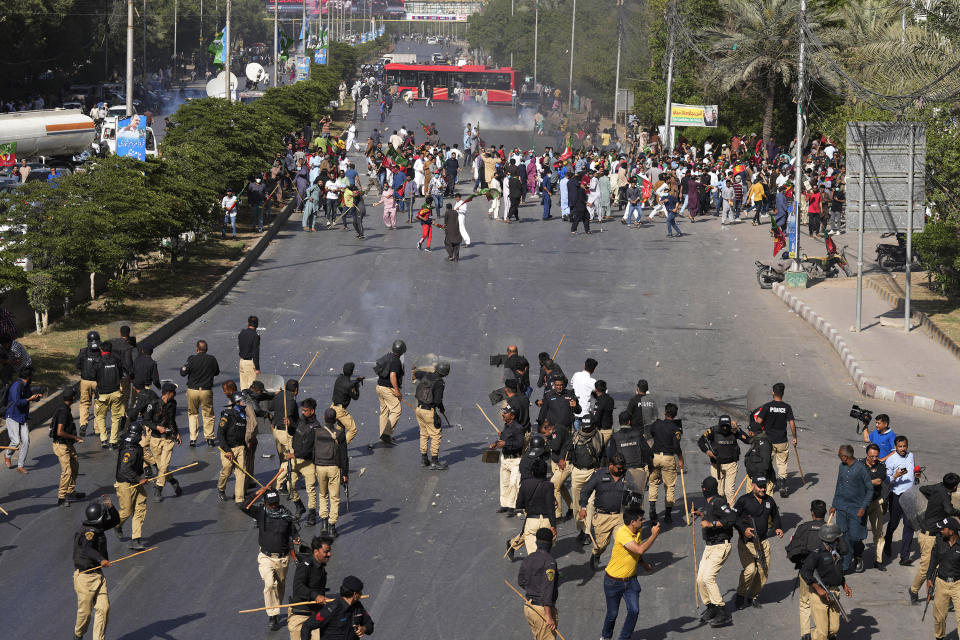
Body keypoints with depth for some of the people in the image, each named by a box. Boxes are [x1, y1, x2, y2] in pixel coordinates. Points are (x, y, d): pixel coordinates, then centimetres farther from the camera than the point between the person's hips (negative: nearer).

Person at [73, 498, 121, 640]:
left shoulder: (97, 527, 6)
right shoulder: (88, 531, -21)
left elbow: (115, 520, 18)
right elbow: (87, 548, -39)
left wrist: (110, 507, 0)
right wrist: (101, 559, -54)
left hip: (98, 575, 8)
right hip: (84, 576, -8)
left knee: (104, 608, -3)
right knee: (85, 611, 4)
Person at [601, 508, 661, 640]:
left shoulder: (638, 532, 0)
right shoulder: (622, 533, -27)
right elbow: (640, 549, -38)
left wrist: (644, 563, 3)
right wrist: (654, 535, -31)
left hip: (631, 580, 6)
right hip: (614, 581, -6)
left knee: (634, 611, -7)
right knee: (612, 613, 7)